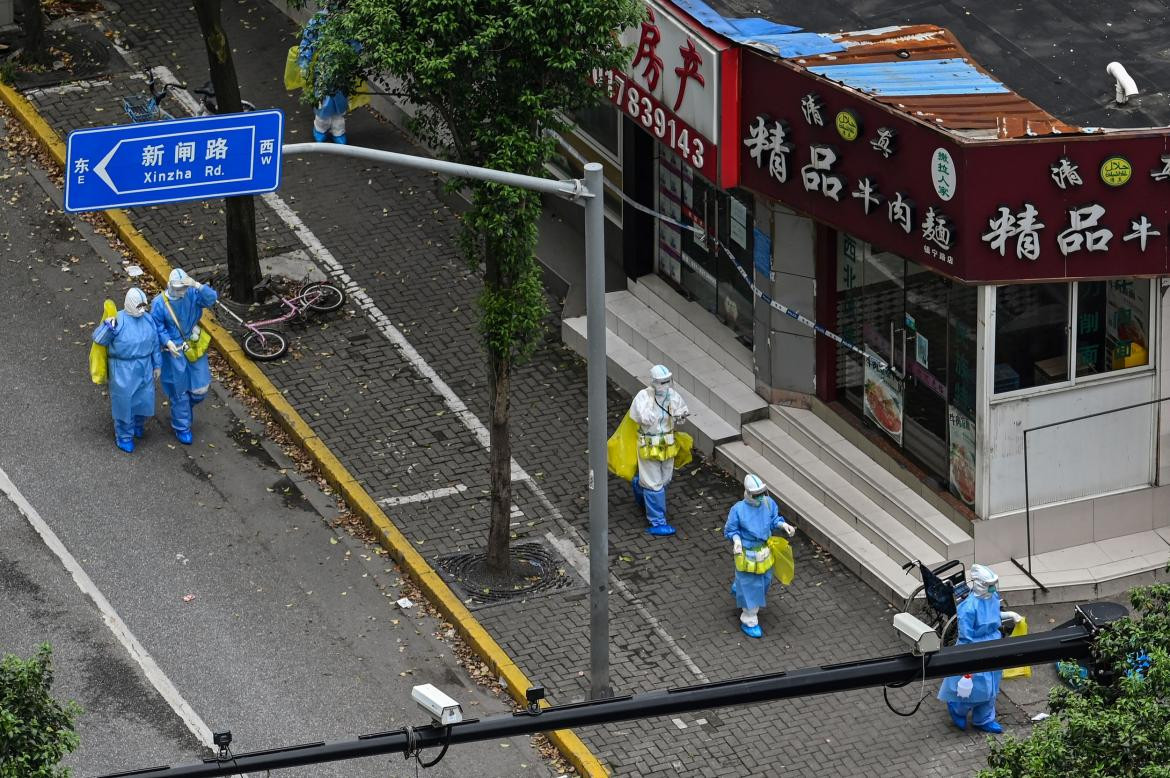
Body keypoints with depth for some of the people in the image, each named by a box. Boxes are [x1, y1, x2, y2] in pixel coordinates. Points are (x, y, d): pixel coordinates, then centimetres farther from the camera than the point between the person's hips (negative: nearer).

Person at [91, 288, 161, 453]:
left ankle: (138, 425, 44)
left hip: (144, 368, 5)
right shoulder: (118, 321, -18)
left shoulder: (147, 320, -1)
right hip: (123, 369, -5)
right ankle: (124, 436, 19)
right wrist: (107, 326, -35)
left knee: (144, 398, 15)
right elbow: (98, 339, -18)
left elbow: (155, 344, 11)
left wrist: (156, 365, 16)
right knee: (124, 401, 3)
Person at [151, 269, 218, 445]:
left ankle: (183, 408, 41)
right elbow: (157, 327, -11)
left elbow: (212, 298, -21)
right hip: (174, 351, -3)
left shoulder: (192, 295, -9)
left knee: (200, 389, 9)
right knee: (179, 391, 8)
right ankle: (182, 427, 24)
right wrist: (168, 342, -26)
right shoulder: (159, 303, -15)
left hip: (194, 348, 3)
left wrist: (197, 285, -35)